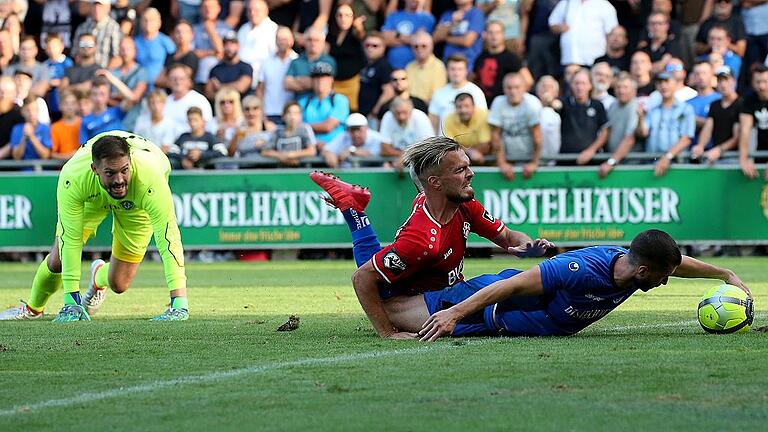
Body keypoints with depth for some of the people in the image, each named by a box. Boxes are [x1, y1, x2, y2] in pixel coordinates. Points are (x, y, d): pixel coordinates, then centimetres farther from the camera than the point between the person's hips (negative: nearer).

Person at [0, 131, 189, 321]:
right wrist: (72, 301, -38)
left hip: (138, 204, -1)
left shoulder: (150, 178, -47)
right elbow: (70, 239, -36)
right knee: (57, 262, 0)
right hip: (93, 197, 1)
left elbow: (169, 238, -47)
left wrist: (179, 304, -56)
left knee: (119, 284, -3)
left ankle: (99, 278, 37)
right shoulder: (73, 177, -42)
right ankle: (32, 309, 34)